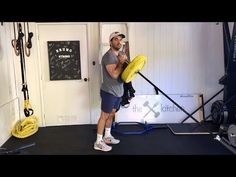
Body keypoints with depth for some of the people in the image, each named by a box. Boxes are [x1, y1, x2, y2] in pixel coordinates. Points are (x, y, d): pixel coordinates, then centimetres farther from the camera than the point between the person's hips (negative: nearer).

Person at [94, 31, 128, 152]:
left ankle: (107, 137, 34)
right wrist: (122, 62, -18)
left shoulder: (120, 54, 11)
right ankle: (98, 142, 9)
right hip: (109, 92, -9)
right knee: (104, 116, -2)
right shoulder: (108, 56, -19)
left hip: (118, 91, 9)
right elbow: (114, 74, -28)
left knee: (111, 114, 18)